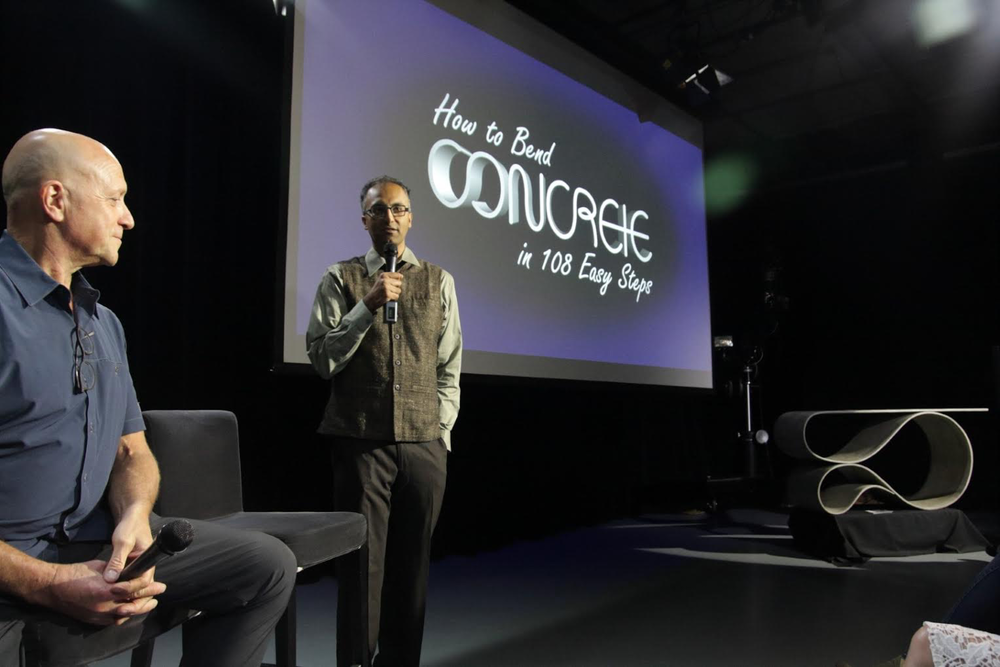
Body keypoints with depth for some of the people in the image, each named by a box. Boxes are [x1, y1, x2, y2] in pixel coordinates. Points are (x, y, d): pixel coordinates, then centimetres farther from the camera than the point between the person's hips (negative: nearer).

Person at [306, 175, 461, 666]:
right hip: (361, 443, -2)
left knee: (412, 563, 9)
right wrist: (368, 305, -13)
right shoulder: (340, 279, 5)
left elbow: (449, 367, 11)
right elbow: (322, 358, -2)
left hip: (424, 446, 2)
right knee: (363, 562, 1)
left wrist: (442, 431, 5)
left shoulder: (439, 281, 11)